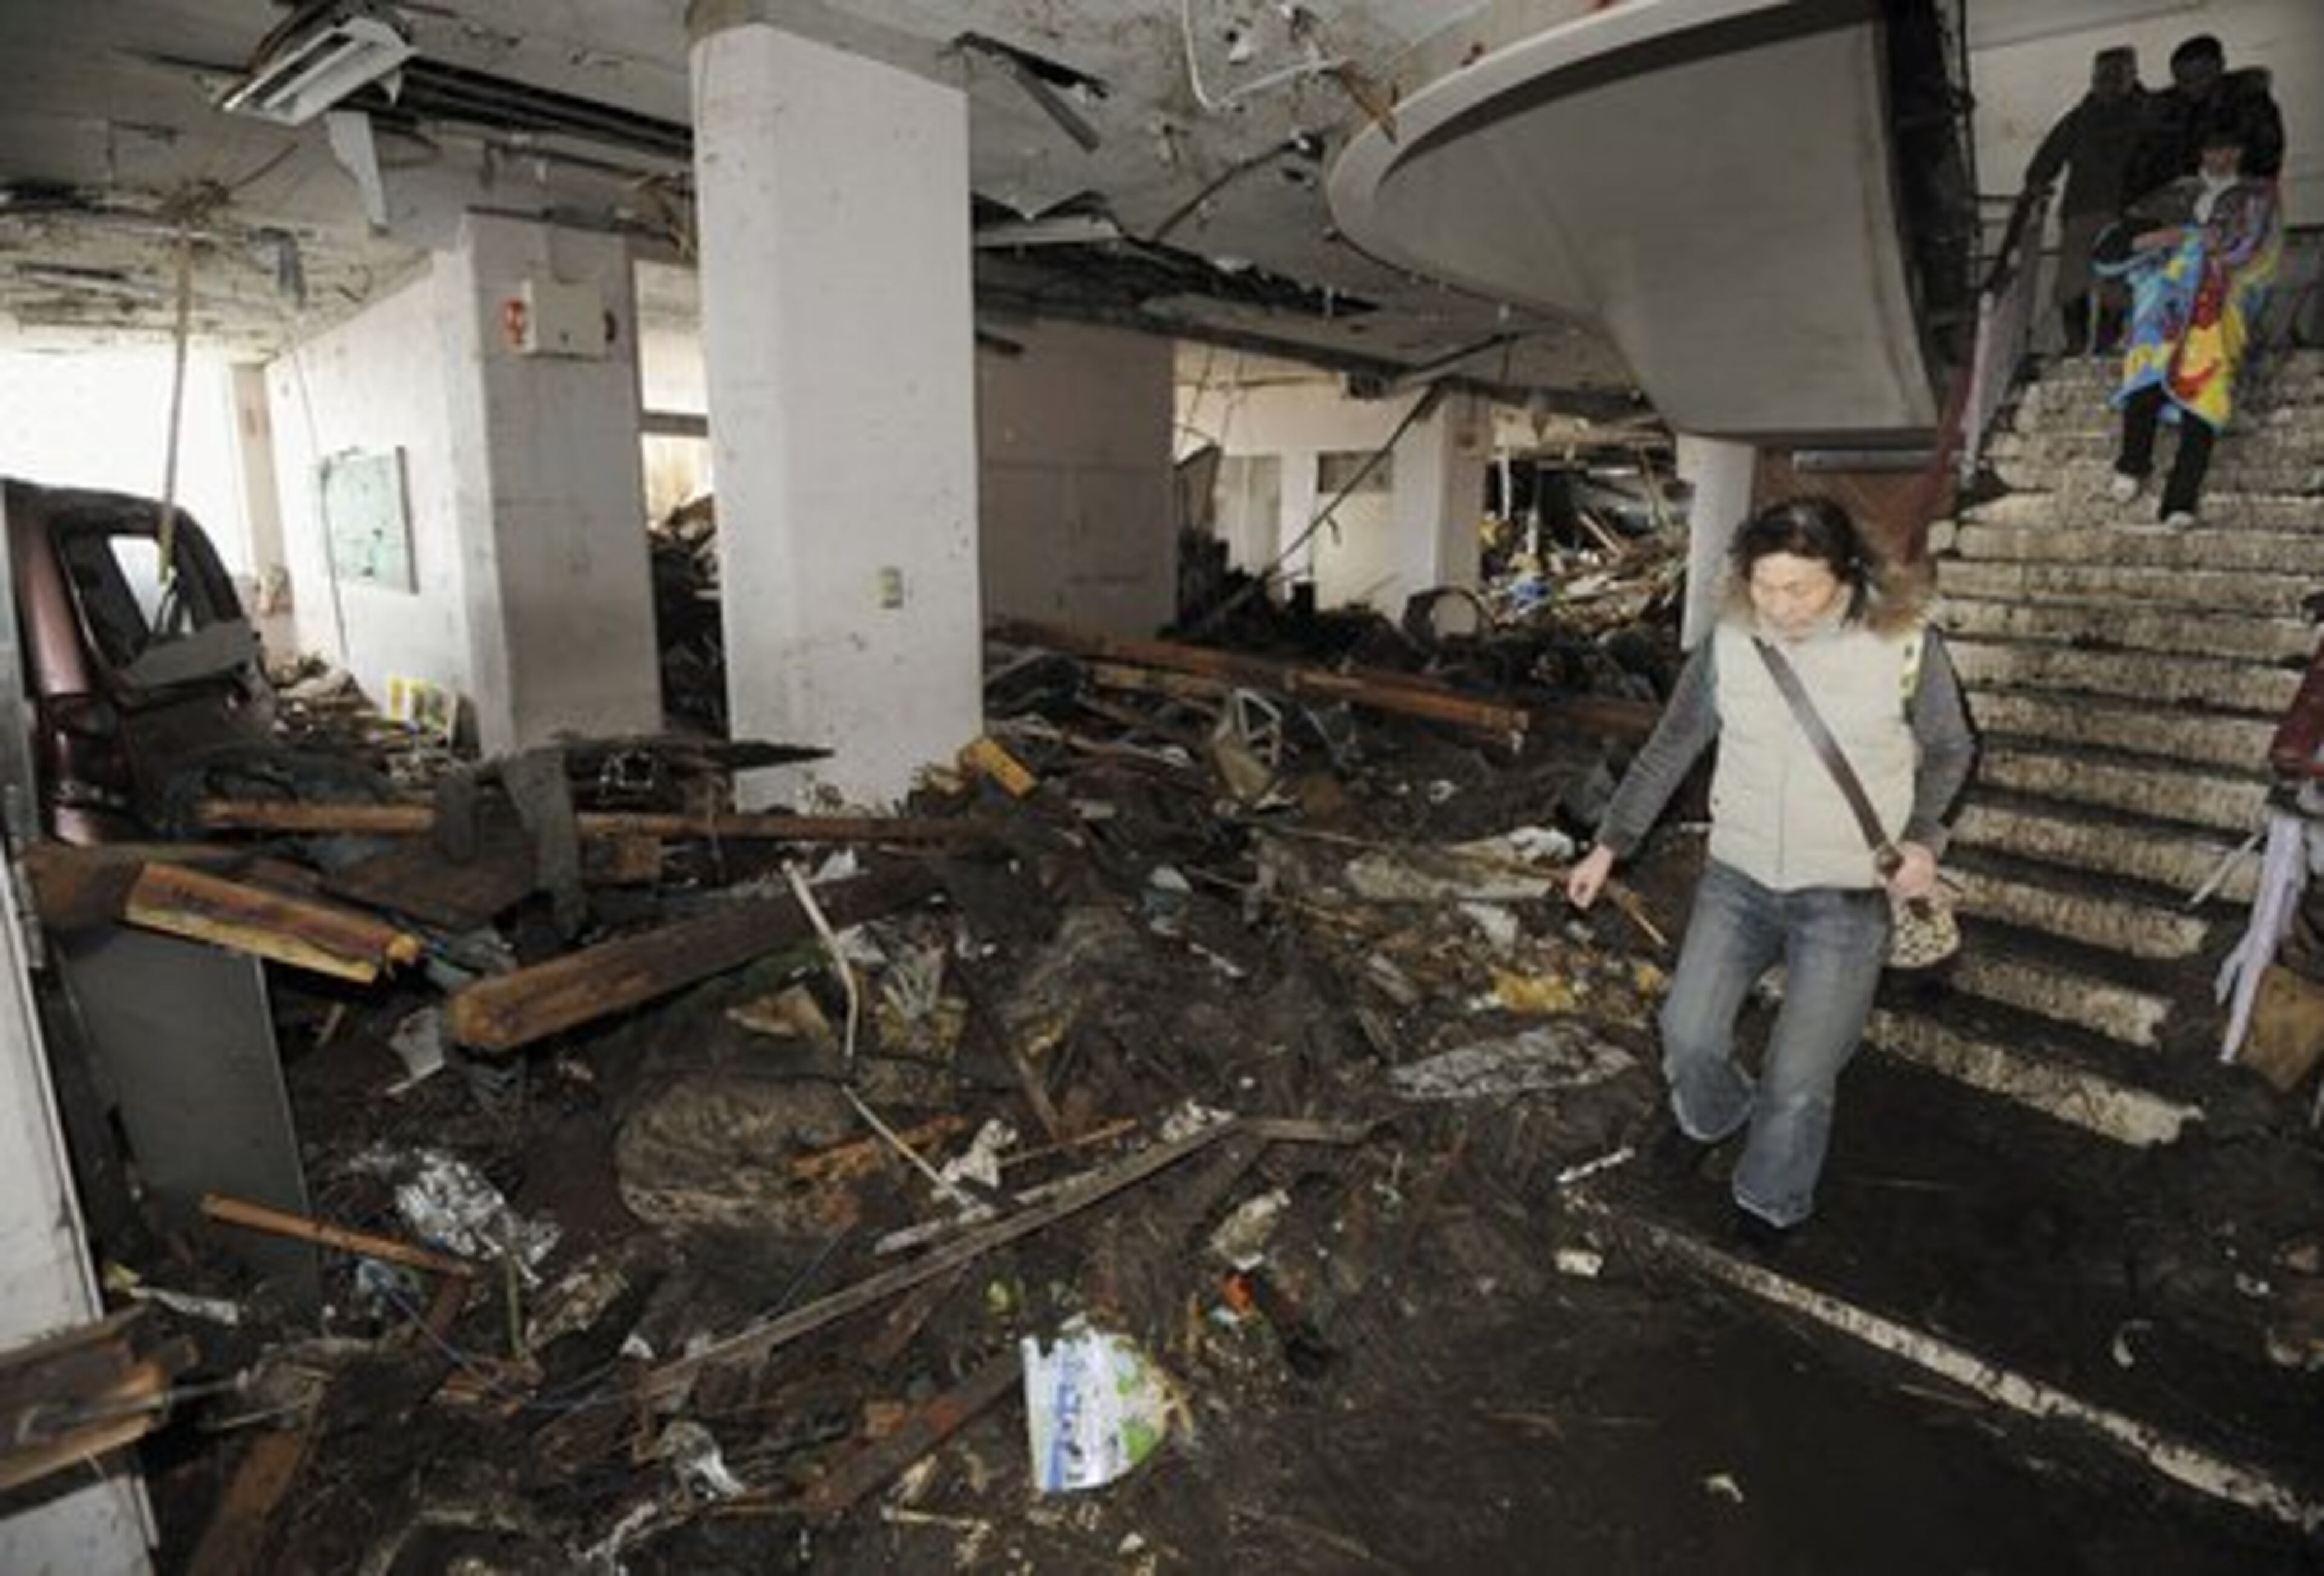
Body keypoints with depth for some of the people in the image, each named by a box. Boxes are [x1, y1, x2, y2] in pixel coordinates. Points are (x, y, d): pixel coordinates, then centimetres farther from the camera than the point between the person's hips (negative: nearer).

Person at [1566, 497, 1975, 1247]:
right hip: (1738, 877, 2)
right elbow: (1670, 748, 3)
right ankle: (1711, 1115, 41)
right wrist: (1609, 845, 4)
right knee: (1688, 1033, 5)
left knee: (1798, 1081, 2)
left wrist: (1922, 838, -11)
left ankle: (1769, 1203, 31)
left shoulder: (1905, 645, -13)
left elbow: (1948, 752, 5)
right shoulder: (1730, 642, -8)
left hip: (1847, 897, -2)